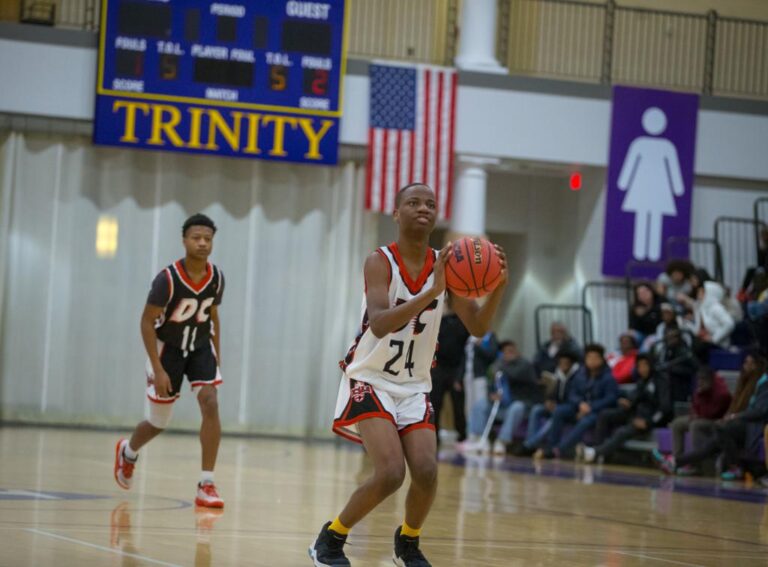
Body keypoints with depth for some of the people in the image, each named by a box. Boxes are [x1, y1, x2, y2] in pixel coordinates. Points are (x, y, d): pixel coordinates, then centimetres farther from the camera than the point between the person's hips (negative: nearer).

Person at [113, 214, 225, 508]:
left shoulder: (216, 278, -10)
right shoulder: (168, 279, -25)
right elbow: (147, 322, -19)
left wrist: (217, 360, 7)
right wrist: (158, 369, -23)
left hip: (200, 347, 3)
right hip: (168, 349, -3)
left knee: (210, 404, -19)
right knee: (159, 423, 8)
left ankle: (206, 486, -16)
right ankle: (128, 452, 45)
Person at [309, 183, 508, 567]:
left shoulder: (446, 265, -2)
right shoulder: (380, 262, -16)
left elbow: (478, 327, -5)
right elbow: (380, 323, -32)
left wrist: (498, 287, -24)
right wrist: (431, 293, -43)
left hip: (414, 386, 5)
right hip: (370, 380, -5)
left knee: (426, 472, -12)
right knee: (390, 474, -20)